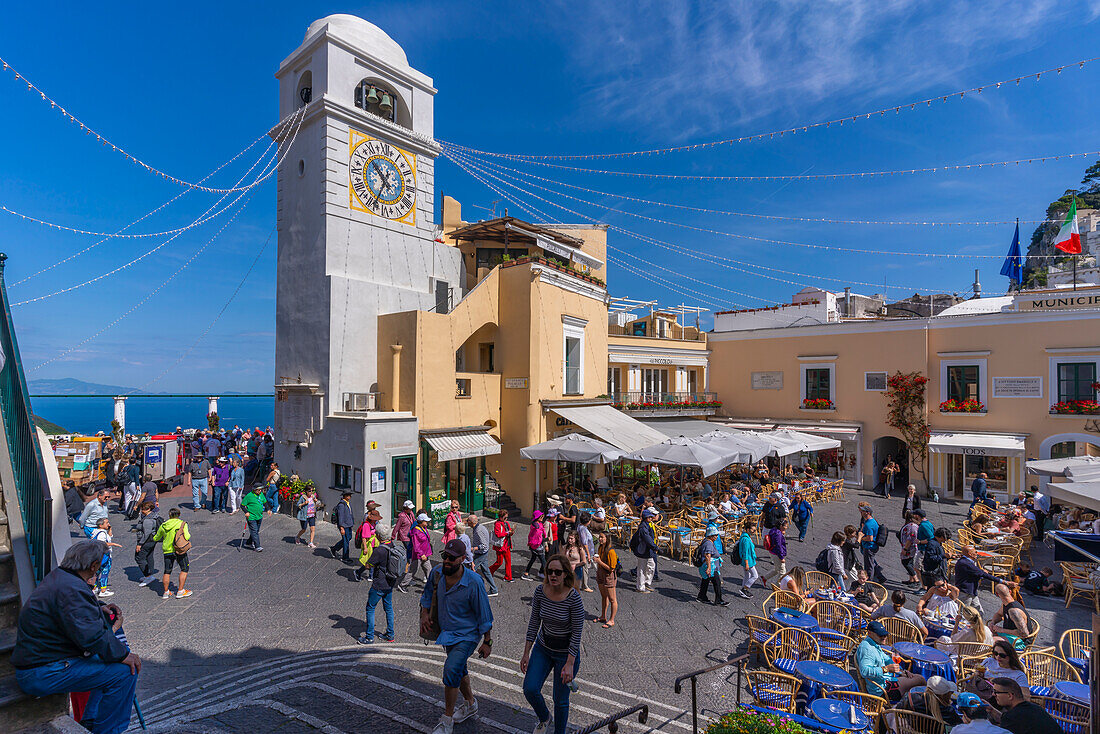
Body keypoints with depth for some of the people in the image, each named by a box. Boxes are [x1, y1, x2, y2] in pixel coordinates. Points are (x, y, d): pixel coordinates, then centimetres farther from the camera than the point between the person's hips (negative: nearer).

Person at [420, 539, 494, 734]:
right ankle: (470, 704, 46)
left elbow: (484, 615, -16)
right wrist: (425, 613, -1)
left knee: (451, 670, -20)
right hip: (447, 632, 6)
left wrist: (487, 642, -10)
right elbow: (428, 593, 11)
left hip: (467, 635, -6)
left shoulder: (473, 582, -27)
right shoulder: (437, 573, -13)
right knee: (458, 670, 22)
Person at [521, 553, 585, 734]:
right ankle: (544, 718, 28)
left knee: (560, 699, 7)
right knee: (530, 689, -4)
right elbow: (534, 621, -2)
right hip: (543, 648, 4)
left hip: (566, 652, -3)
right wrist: (526, 653, 0)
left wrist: (569, 664, -18)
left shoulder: (573, 598, -25)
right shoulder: (540, 591, -13)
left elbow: (577, 633, -18)